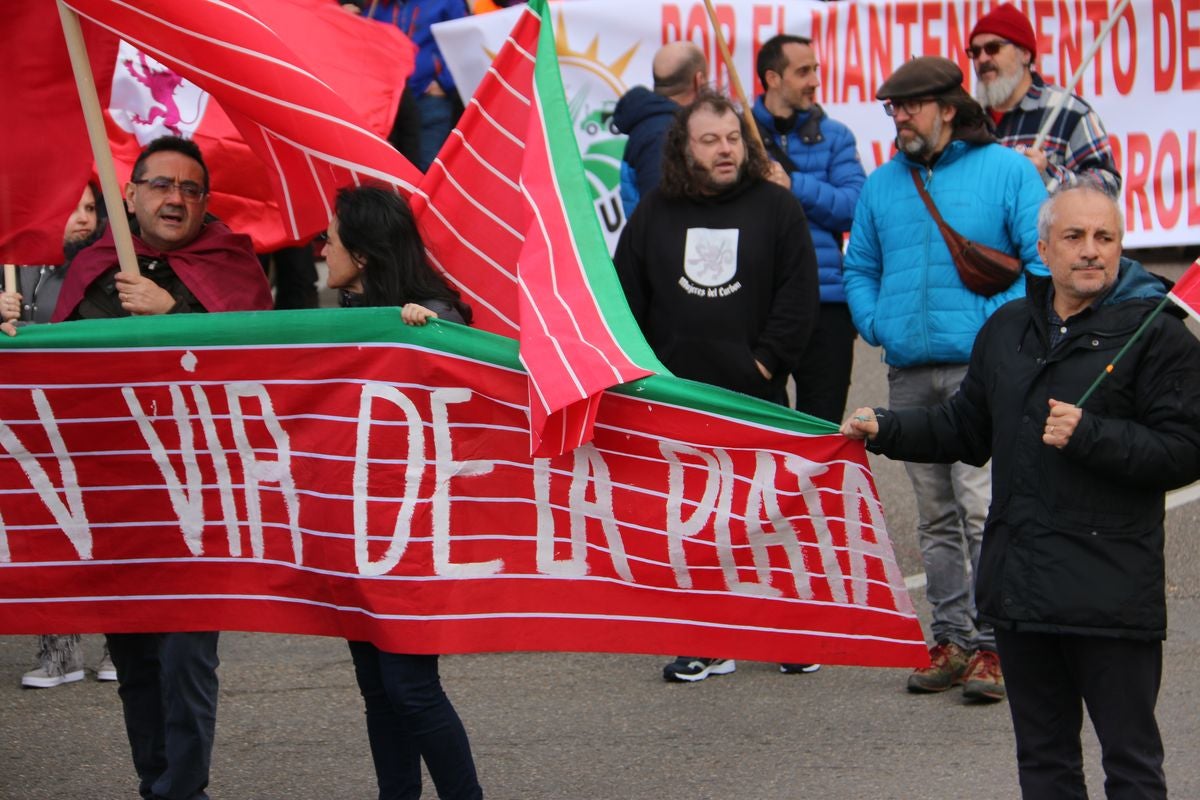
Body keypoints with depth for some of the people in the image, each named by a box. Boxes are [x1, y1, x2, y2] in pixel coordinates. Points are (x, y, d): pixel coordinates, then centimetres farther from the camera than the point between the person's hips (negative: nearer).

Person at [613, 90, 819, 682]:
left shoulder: (775, 206, 1)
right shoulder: (654, 213, 7)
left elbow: (798, 296, -1)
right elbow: (627, 297, 10)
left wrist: (767, 361, -7)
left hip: (756, 395, -2)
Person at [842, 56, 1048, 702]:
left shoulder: (1006, 170, 1)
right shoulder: (882, 185, 16)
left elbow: (1043, 260, -3)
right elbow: (859, 268, 23)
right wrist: (876, 325, 5)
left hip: (979, 366, -5)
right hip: (908, 373, 5)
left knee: (983, 508, -13)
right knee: (934, 516, 10)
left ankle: (993, 645, -10)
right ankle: (951, 640, 16)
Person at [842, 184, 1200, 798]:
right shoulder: (1007, 328, 14)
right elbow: (966, 428, 25)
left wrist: (1088, 436, -20)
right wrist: (885, 429, 14)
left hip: (1111, 590, -6)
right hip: (1020, 583, 7)